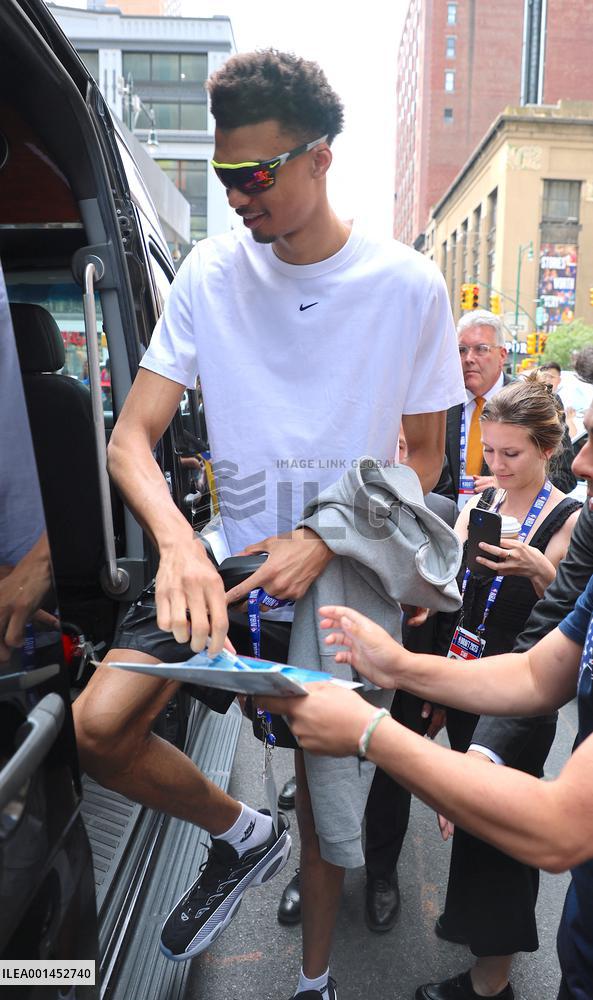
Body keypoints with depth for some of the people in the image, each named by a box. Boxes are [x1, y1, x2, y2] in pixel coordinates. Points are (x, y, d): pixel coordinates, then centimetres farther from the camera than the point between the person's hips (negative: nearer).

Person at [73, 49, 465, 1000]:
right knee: (99, 727, -16)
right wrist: (178, 541, -30)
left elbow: (424, 455, -2)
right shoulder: (211, 272, -5)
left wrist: (322, 545, -18)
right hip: (229, 559, 2)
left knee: (322, 792, 12)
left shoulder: (408, 286, -8)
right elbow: (132, 436, -9)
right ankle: (239, 833, 14)